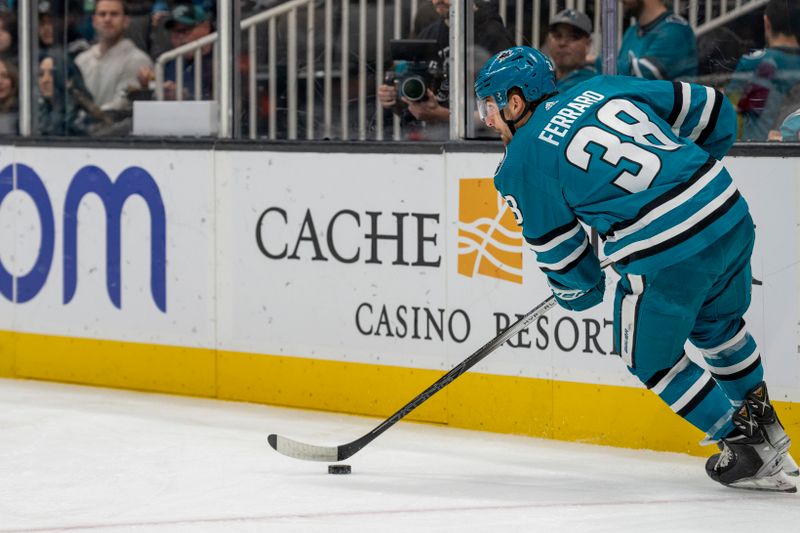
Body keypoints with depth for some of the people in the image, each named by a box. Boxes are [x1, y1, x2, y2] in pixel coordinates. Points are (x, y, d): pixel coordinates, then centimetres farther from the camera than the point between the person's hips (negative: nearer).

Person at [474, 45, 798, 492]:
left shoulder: (522, 163, 2)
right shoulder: (607, 87, 15)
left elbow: (557, 248, 8)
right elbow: (712, 111, 17)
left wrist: (579, 292, 29)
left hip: (663, 258, -6)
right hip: (730, 214, 6)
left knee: (649, 354, 19)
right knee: (717, 322, 33)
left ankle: (744, 446, 19)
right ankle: (763, 426, 42)